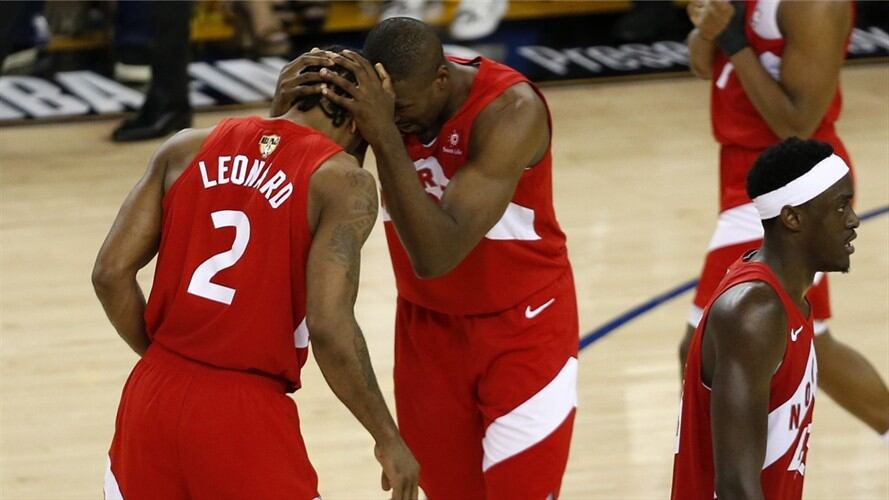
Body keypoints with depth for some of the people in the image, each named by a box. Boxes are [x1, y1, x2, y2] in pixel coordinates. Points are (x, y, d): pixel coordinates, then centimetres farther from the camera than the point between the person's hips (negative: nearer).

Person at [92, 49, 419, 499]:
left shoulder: (188, 149, 7)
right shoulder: (342, 183, -6)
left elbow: (111, 273, 4)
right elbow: (330, 327, -16)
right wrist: (389, 439, -6)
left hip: (152, 396, 5)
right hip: (244, 415, -5)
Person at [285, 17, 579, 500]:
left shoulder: (510, 111, -29)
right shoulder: (375, 98, -13)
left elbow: (437, 255, -38)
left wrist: (384, 135, -44)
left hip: (521, 328, -5)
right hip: (427, 325, 5)